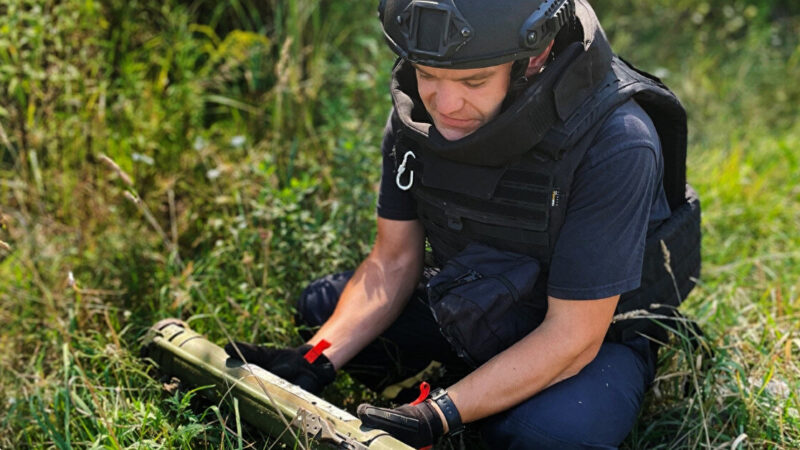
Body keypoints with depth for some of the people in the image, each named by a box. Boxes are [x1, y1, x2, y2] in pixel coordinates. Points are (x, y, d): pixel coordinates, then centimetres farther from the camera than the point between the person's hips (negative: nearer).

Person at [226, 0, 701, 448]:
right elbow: (394, 260, -7)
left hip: (600, 328, -5)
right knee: (322, 305, 0)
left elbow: (573, 336, -30)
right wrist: (316, 360, -23)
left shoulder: (614, 143, -33)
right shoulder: (417, 111, -16)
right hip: (470, 306, 5)